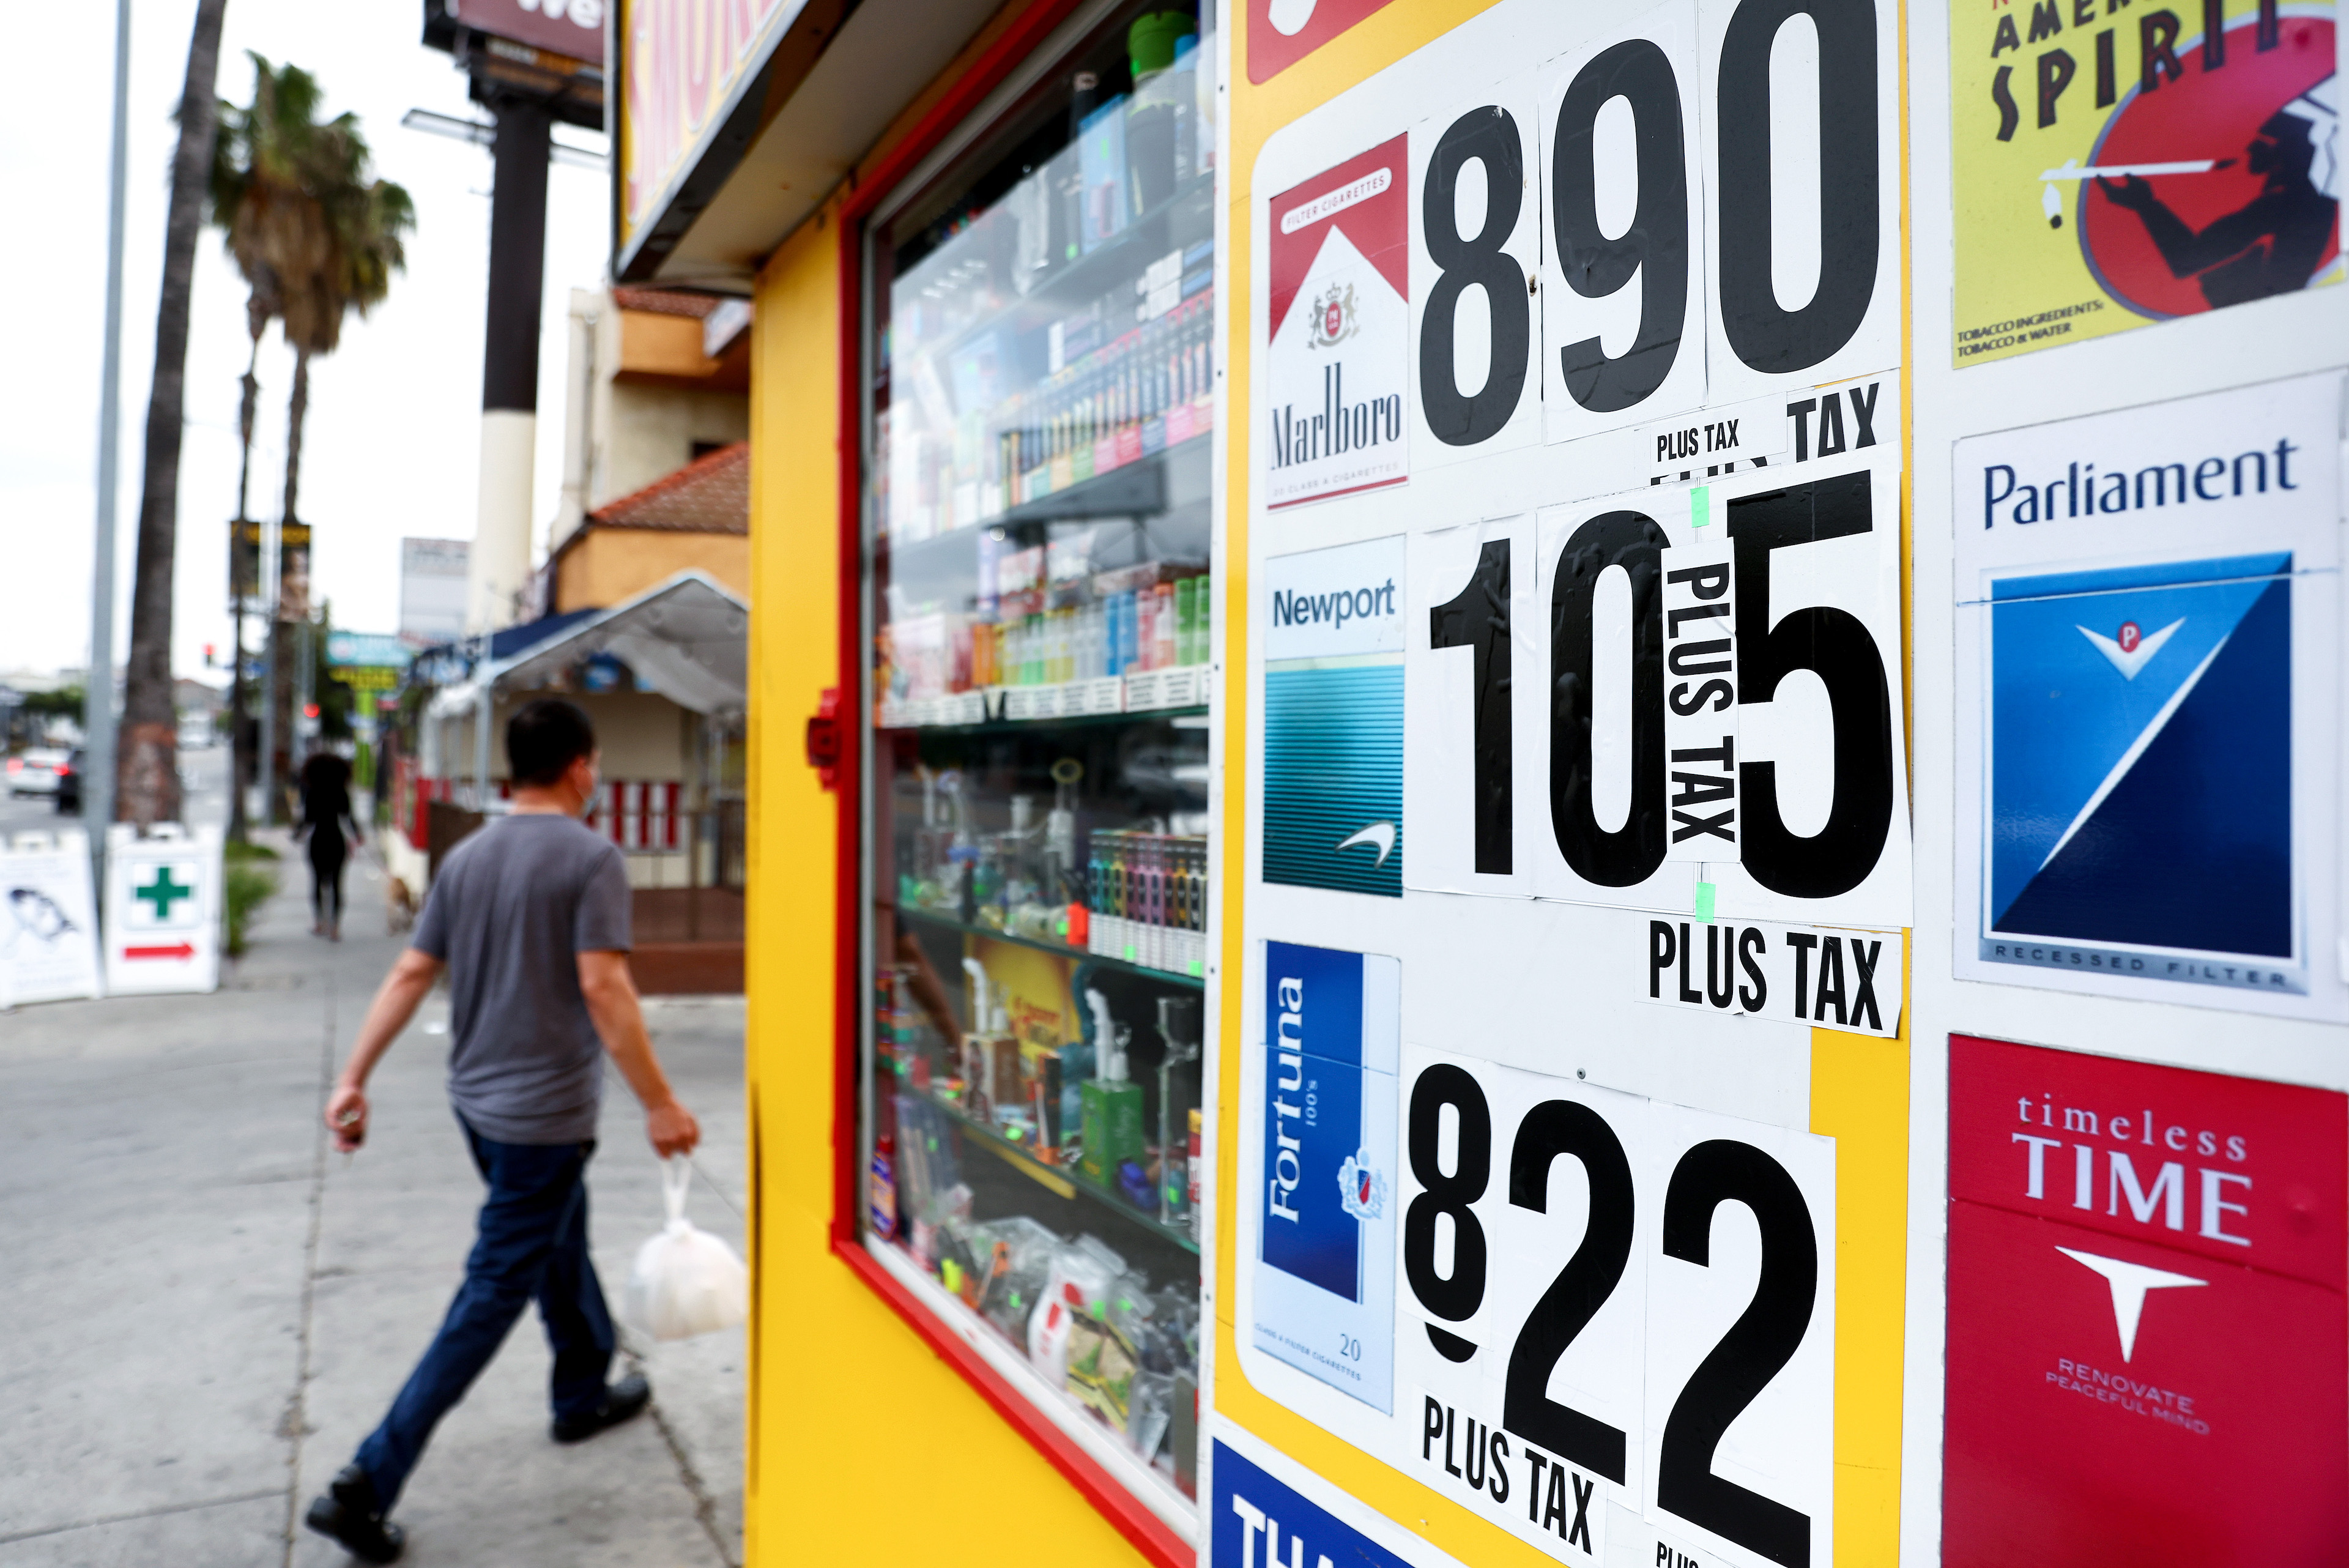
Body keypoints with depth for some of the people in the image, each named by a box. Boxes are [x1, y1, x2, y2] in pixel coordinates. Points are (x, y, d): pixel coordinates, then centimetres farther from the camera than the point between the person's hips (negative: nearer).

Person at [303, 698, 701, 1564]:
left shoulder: (466, 857, 5)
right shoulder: (590, 856, -16)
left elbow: (410, 975, 3)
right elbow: (603, 987, -22)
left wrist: (353, 1079, 7)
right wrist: (660, 1104, -18)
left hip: (478, 1101, 8)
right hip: (545, 1113, -8)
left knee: (561, 1244, 25)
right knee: (494, 1294, 1)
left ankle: (586, 1393, 43)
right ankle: (367, 1484, 2)